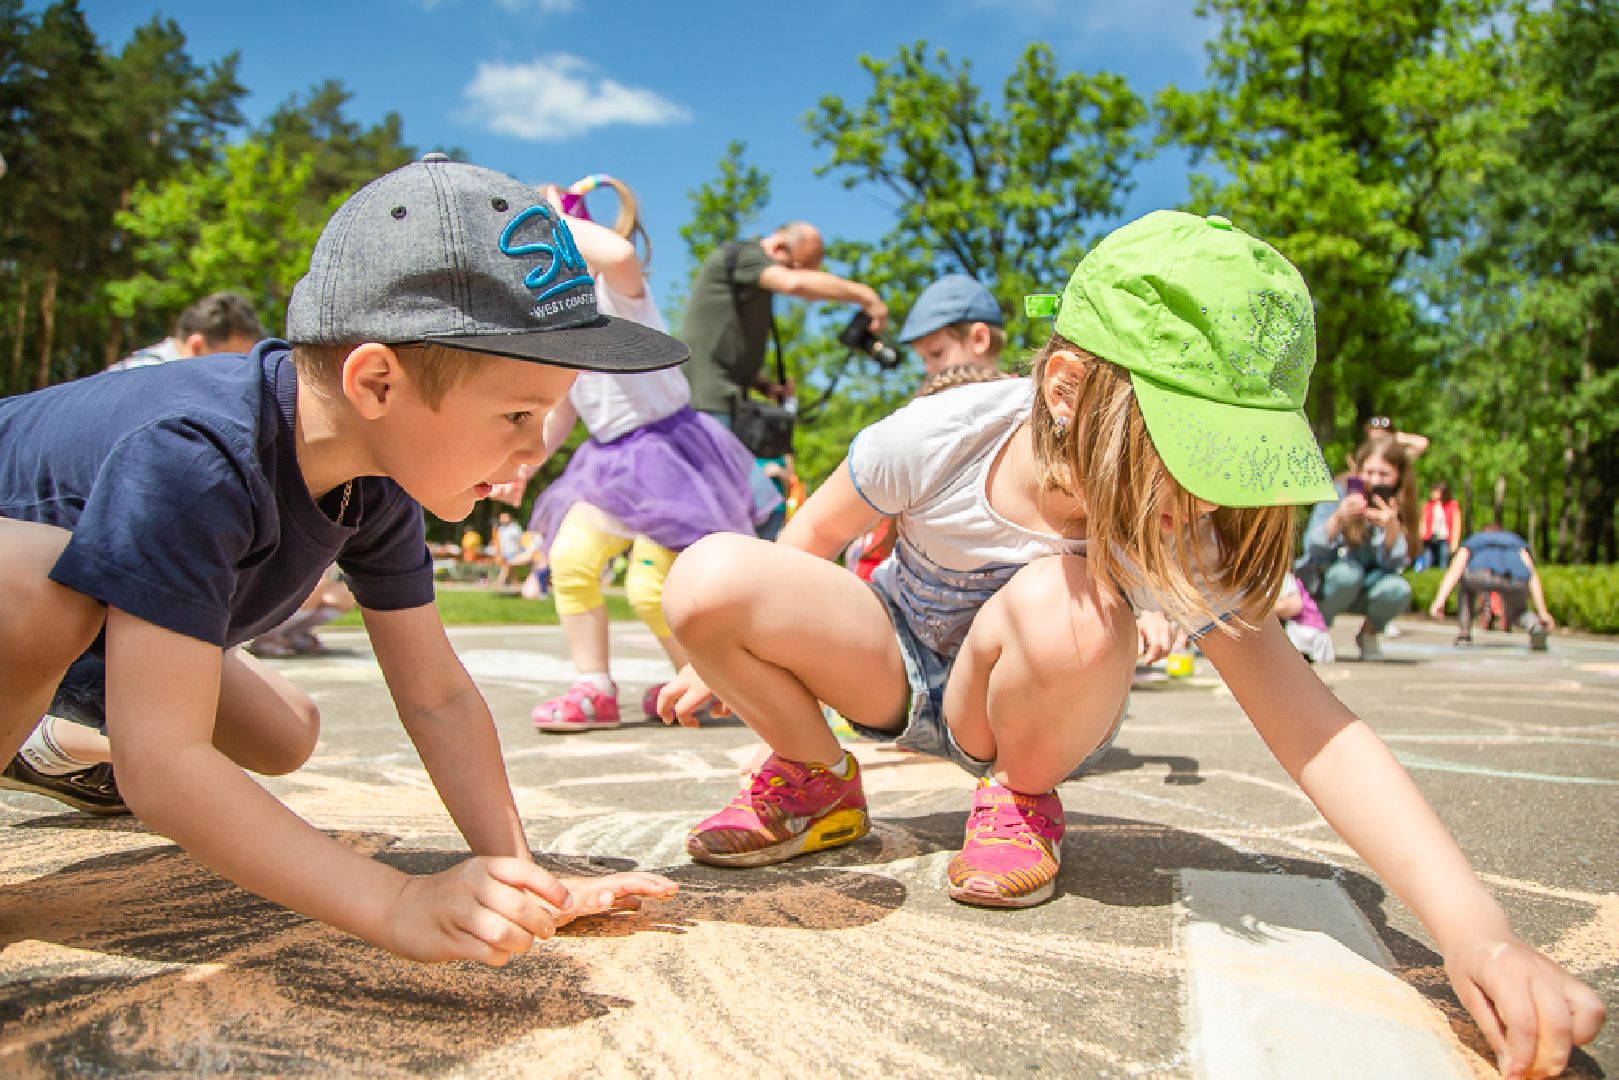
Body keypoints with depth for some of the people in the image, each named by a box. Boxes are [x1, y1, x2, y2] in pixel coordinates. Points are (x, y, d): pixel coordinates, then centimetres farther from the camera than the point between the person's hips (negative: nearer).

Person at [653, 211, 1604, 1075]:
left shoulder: (1184, 538, -29)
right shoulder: (936, 440, -30)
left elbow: (1310, 726, -34)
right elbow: (819, 533, -9)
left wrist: (1475, 930, -45)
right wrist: (730, 654, 2)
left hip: (1032, 715, -1)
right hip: (897, 669, 1)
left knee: (1063, 607, -39)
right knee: (709, 578, -27)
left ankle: (1021, 801, -6)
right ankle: (813, 781, 2)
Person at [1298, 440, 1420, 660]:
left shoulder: (1399, 508, -9)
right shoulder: (1336, 496, -15)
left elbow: (1394, 563, -19)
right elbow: (1313, 551, -24)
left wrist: (1391, 526, -38)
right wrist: (1338, 518, -41)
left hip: (1367, 589, 2)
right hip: (1323, 583, -2)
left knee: (1398, 589, -30)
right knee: (1346, 572, -34)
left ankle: (1368, 633, 4)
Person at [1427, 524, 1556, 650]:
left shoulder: (1474, 539, 37)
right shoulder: (1516, 540, 41)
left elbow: (1455, 570, 19)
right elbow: (1532, 576, 26)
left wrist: (1439, 601, 9)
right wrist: (1543, 613, 23)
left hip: (1483, 574, -2)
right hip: (1517, 581, 2)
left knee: (1465, 581, 37)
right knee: (1516, 615, 34)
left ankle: (1464, 634, 23)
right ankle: (1535, 625, -3)